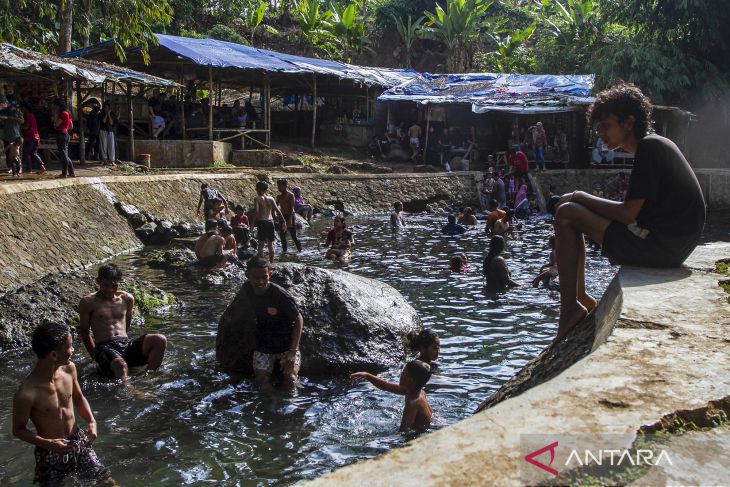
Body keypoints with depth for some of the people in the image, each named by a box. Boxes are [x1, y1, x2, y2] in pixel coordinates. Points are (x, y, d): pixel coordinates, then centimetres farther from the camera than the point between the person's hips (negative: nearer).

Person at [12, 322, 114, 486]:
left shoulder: (69, 369, -11)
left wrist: (91, 421, -9)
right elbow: (18, 430, -14)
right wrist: (48, 444, -28)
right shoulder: (26, 393, -28)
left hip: (78, 443, 4)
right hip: (51, 453, -4)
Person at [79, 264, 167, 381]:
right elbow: (84, 331, 8)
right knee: (121, 365, -40)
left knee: (160, 340, -22)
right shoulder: (88, 302, 2)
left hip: (127, 345, 5)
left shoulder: (127, 299, 13)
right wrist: (95, 355, 9)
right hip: (105, 348, -5)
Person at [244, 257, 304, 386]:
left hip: (286, 343, -3)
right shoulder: (246, 289, -10)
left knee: (291, 379, -18)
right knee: (262, 380, -13)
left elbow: (299, 319, -16)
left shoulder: (281, 295, -24)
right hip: (263, 344, 3)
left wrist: (293, 352, -19)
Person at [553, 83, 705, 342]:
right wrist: (579, 199, 11)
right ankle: (579, 297, 16)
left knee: (567, 213, -12)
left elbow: (628, 213, -20)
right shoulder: (655, 144, 16)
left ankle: (570, 309, -11)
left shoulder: (649, 148, -14)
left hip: (660, 246, -11)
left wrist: (581, 197, -7)